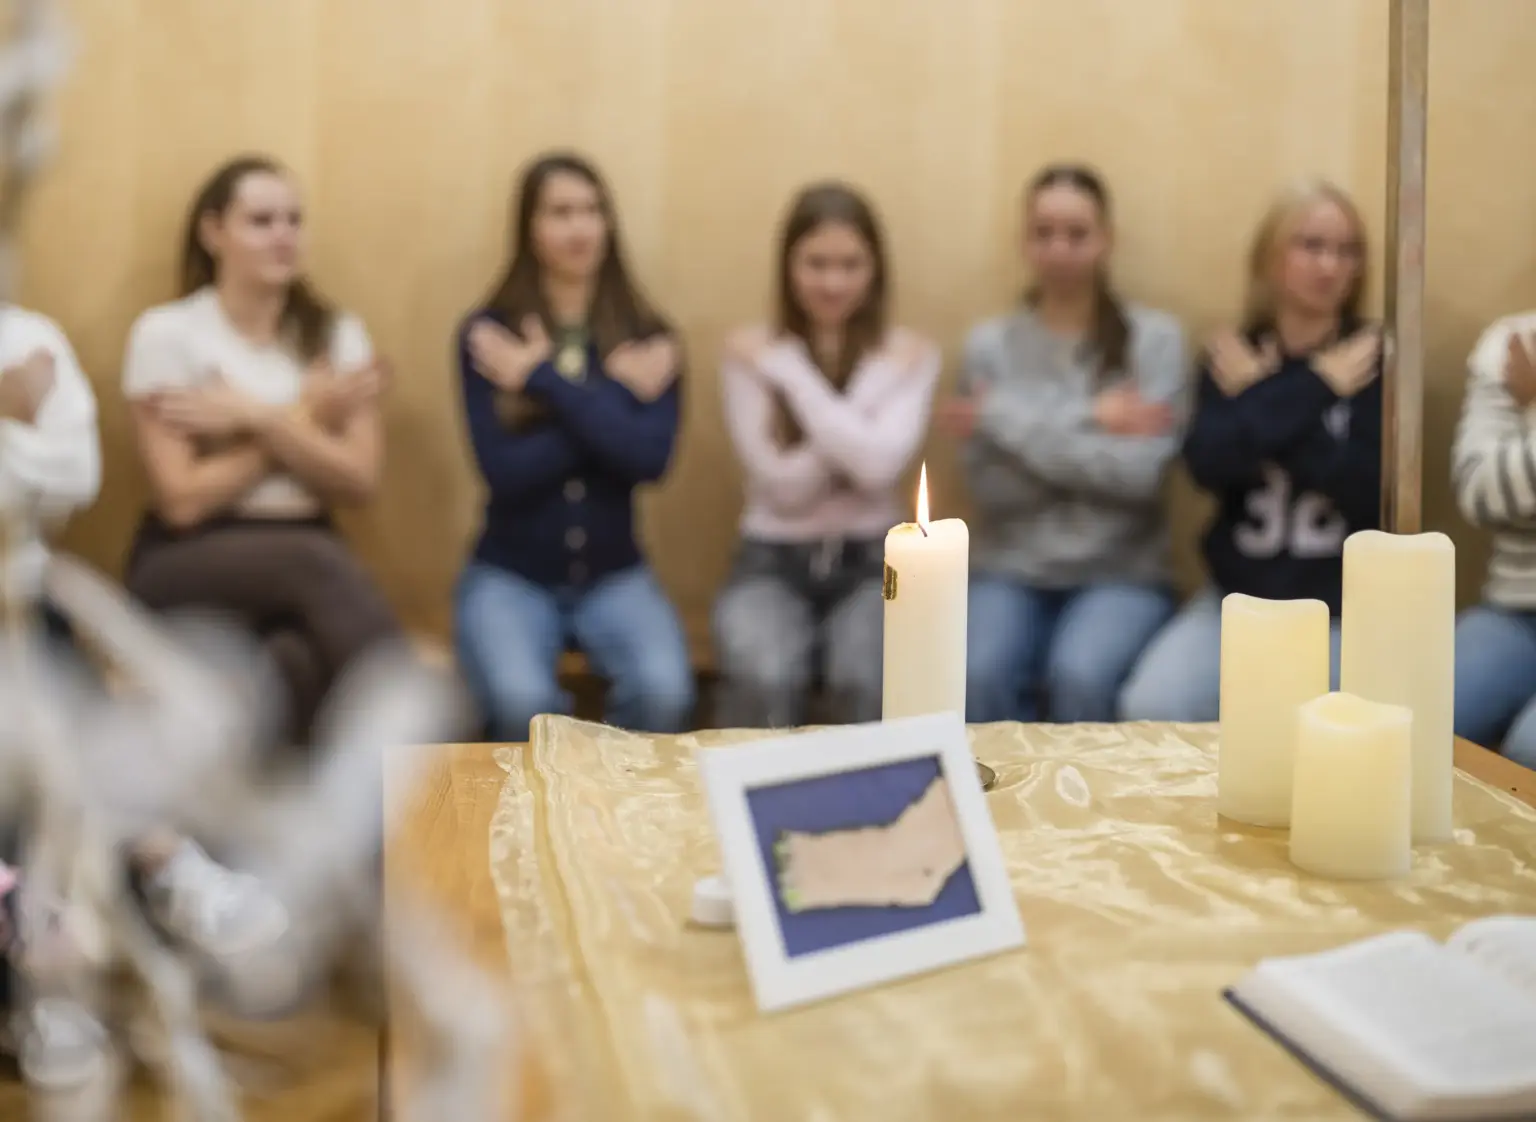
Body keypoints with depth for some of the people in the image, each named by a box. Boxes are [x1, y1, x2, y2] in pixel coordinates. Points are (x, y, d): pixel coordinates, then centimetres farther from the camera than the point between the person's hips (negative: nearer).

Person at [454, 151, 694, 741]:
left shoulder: (648, 336, 1)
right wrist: (614, 394, -15)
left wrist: (547, 379, -16)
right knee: (522, 702, -31)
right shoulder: (487, 333, -4)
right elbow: (504, 470, -13)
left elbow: (649, 458, -14)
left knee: (665, 694, -27)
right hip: (509, 575, -1)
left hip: (614, 576, 2)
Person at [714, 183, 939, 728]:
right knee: (763, 683, -31)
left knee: (869, 685, -30)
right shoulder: (751, 354, -1)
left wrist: (794, 372, -13)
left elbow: (878, 465, -17)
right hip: (772, 563, 0)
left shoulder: (910, 354, 1)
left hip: (872, 561, 0)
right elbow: (785, 486, -10)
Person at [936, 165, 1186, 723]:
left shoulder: (1154, 337, -1)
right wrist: (1087, 422, -13)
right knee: (980, 676, -29)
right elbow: (991, 485, -4)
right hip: (1011, 571, 1)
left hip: (1121, 574, -1)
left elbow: (1141, 471, -13)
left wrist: (1009, 420, -13)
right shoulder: (989, 343, 4)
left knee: (1079, 675, -31)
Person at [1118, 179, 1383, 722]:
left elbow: (1365, 489, -14)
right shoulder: (1232, 358, 6)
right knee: (1151, 709, -20)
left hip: (1342, 608, -2)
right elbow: (1208, 464, -12)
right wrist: (1310, 389, -15)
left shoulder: (1374, 359, -1)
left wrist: (1259, 399, -11)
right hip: (1238, 597, 2)